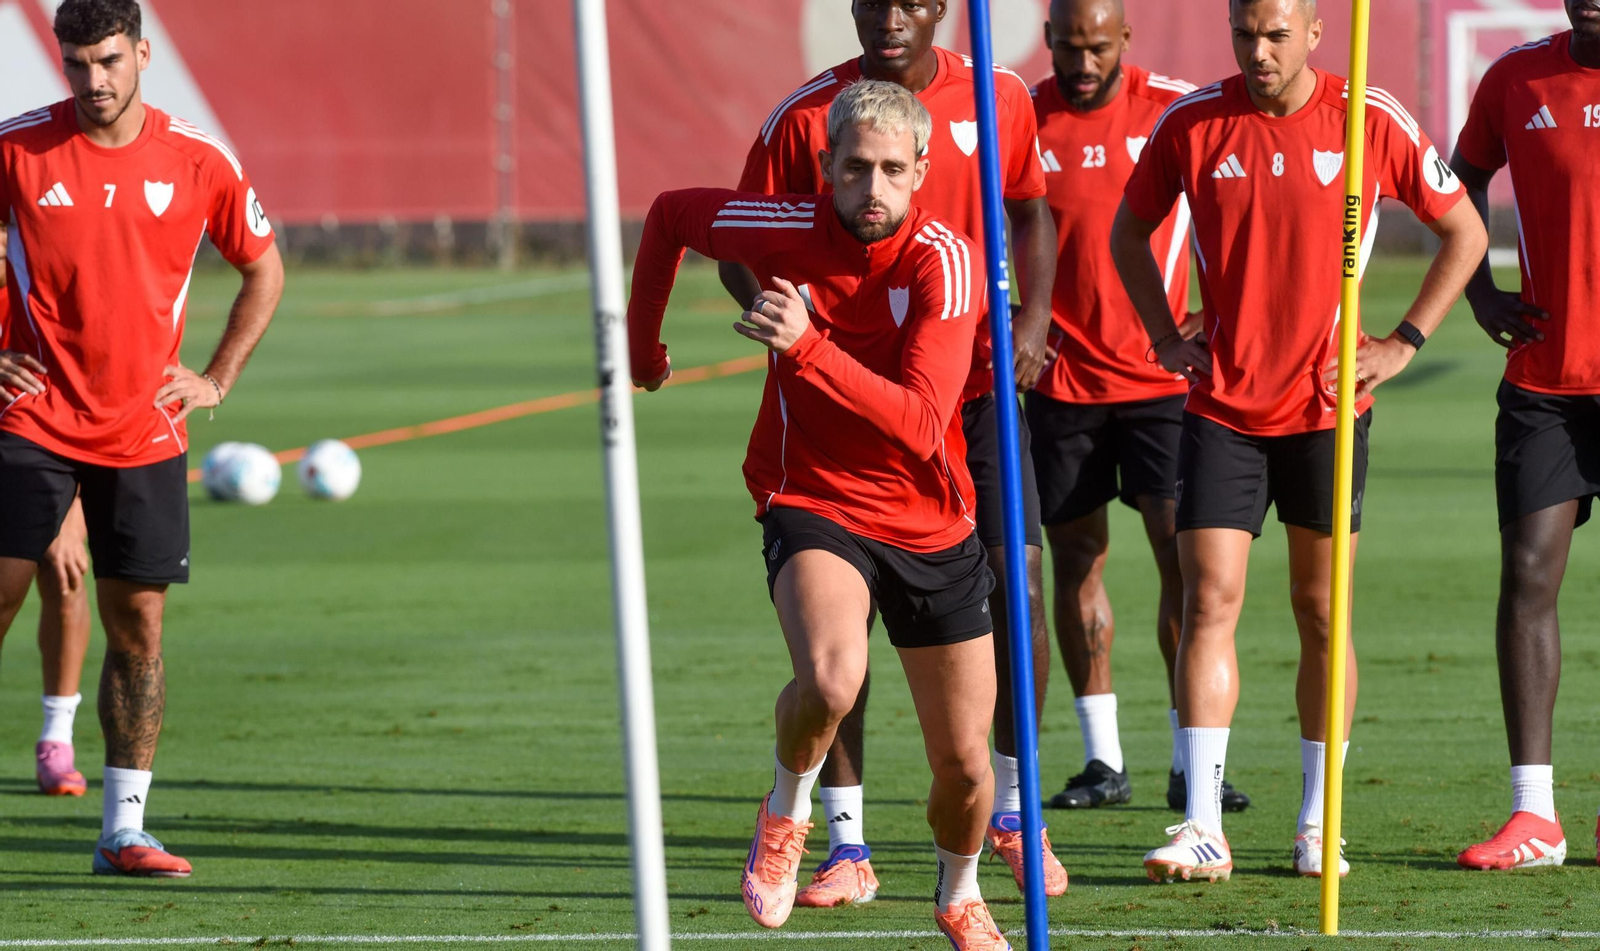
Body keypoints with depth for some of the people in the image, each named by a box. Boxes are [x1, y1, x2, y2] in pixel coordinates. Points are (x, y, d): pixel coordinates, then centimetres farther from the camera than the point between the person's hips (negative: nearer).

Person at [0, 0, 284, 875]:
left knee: (138, 628, 2)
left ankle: (123, 830, 9)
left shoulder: (198, 163, 0)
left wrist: (215, 379, 7)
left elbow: (264, 271, 14)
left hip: (144, 434, 1)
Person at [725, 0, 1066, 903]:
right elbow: (741, 253, -1)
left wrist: (1033, 319, 1)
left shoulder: (998, 98, 1)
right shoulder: (805, 116, -6)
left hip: (976, 384, 2)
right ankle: (847, 844, 5)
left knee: (1019, 582, -6)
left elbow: (1032, 213, 16)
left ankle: (1014, 810, 14)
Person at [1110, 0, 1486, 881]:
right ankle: (1203, 827, -11)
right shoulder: (1192, 123, -2)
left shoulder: (1374, 122, -5)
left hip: (1327, 403, 0)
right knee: (1209, 600, -9)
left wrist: (1403, 343, -1)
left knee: (1323, 612, 6)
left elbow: (1463, 231, 6)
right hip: (1221, 403, 0)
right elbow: (1129, 229, 15)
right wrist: (1166, 338, 5)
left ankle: (1318, 825, 16)